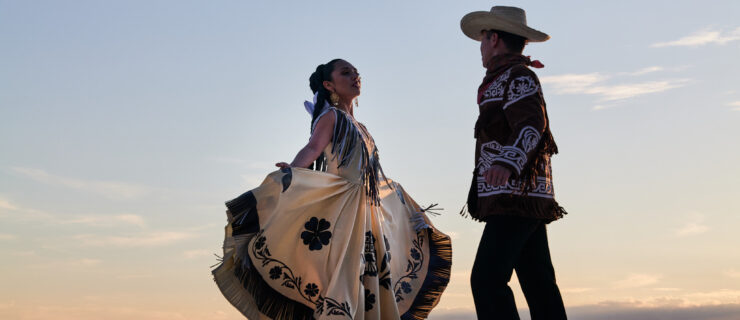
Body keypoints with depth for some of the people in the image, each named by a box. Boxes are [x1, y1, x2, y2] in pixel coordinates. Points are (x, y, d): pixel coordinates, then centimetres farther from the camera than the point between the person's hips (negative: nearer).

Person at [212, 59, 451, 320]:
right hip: (339, 211, -8)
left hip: (366, 216, 8)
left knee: (366, 282, 5)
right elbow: (312, 148, -18)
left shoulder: (358, 127, 22)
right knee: (339, 278, -17)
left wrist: (410, 209, 36)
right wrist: (292, 171, -39)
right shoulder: (331, 116, 0)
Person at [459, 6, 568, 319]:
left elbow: (531, 125, -24)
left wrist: (508, 163, -40)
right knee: (538, 283, 6)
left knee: (487, 280, -18)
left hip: (516, 197, -10)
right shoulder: (500, 80, 22)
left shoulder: (518, 75, -6)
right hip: (527, 199, 10)